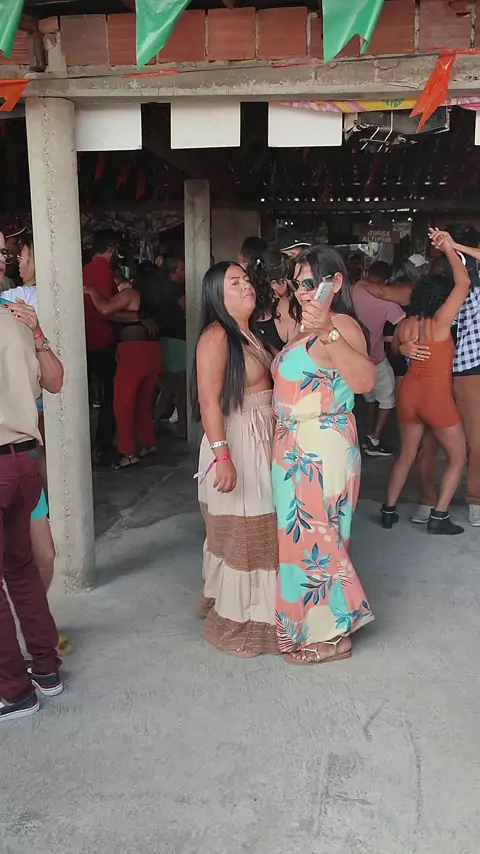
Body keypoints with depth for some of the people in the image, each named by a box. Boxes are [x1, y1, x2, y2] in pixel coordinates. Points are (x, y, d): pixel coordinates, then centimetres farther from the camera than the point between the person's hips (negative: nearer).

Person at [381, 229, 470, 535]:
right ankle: (439, 517, 5)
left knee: (407, 454, 20)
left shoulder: (405, 325, 1)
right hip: (436, 395, -6)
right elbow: (463, 283, -16)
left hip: (409, 392, 6)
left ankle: (389, 510, 21)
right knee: (458, 458, 10)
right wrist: (450, 249, -13)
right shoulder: (440, 322, -15)